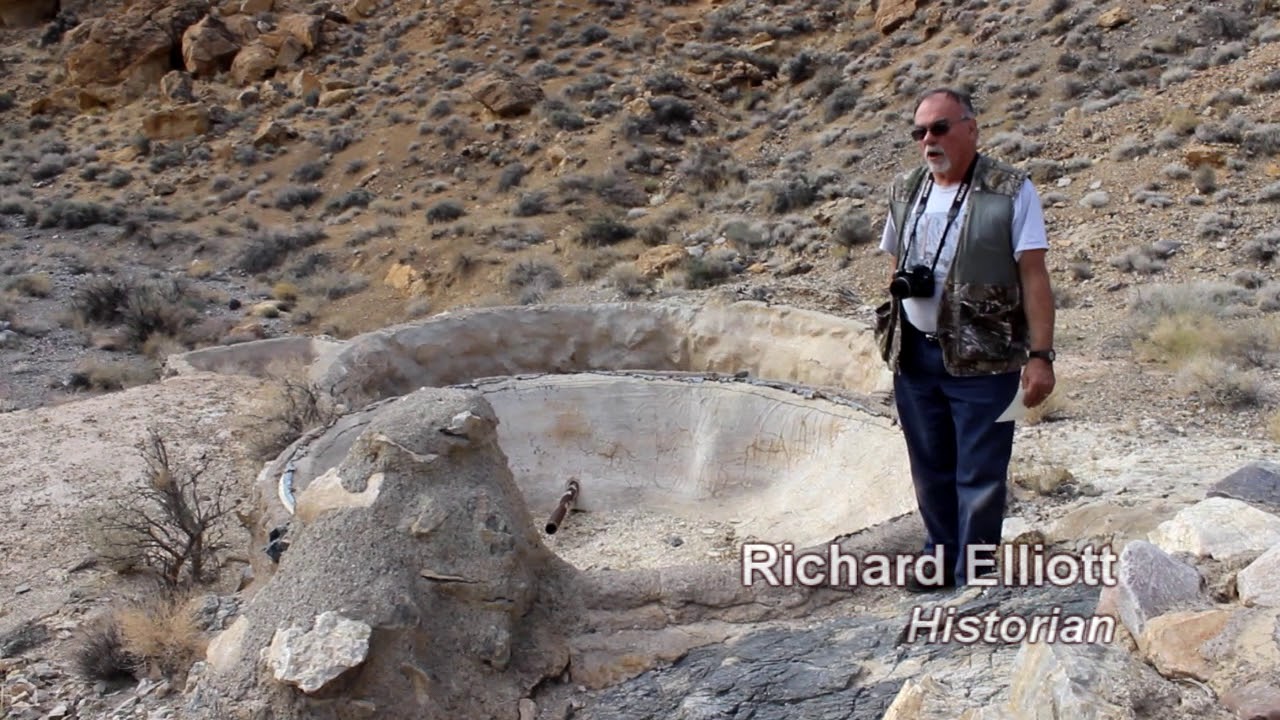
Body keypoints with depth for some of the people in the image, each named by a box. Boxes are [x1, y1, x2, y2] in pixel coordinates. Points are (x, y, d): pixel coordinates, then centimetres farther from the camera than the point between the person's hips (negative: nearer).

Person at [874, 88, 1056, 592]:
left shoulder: (1010, 191, -7)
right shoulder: (905, 192, 10)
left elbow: (1033, 276, -10)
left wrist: (1040, 355, -17)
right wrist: (900, 282, -5)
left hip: (982, 358, -5)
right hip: (914, 355, 5)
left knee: (980, 475, 2)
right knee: (931, 468, 16)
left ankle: (974, 581, 16)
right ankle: (942, 560, 33)